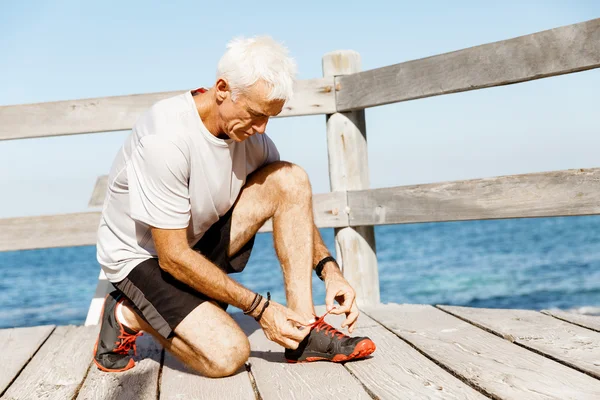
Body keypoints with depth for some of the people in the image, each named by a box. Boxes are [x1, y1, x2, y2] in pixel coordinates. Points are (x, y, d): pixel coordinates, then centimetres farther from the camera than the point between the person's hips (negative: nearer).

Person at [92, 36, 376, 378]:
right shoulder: (166, 138, -30)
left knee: (290, 178, -13)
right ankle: (129, 316, 3)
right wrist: (261, 309, -25)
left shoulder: (250, 129, -8)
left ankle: (305, 332, -15)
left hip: (203, 237, 7)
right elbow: (172, 256, -28)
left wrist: (329, 269, -14)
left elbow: (294, 208, 4)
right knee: (227, 354, -26)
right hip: (141, 256, -6)